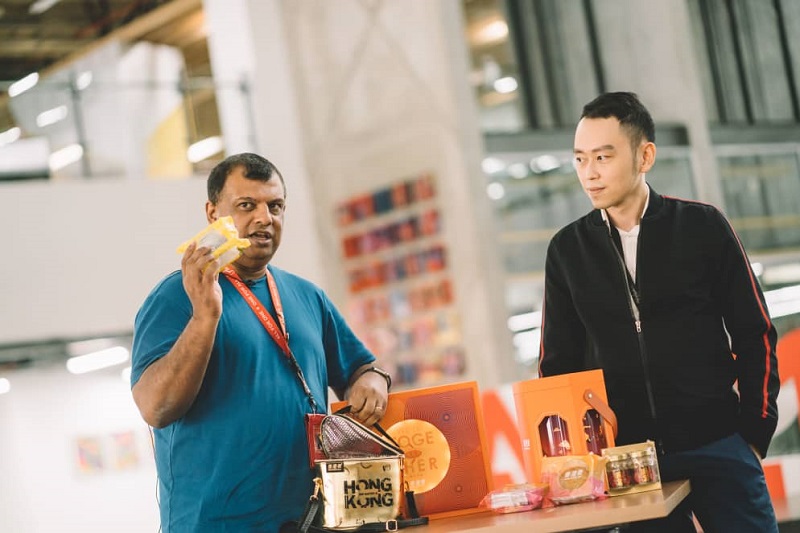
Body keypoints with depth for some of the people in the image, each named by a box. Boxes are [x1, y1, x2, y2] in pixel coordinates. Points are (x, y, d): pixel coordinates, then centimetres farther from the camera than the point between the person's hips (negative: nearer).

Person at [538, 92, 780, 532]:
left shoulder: (702, 226, 1)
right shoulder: (566, 249, 6)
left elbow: (754, 336, 4)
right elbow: (558, 362, 11)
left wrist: (754, 432, -2)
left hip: (715, 445, -1)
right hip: (625, 457, 2)